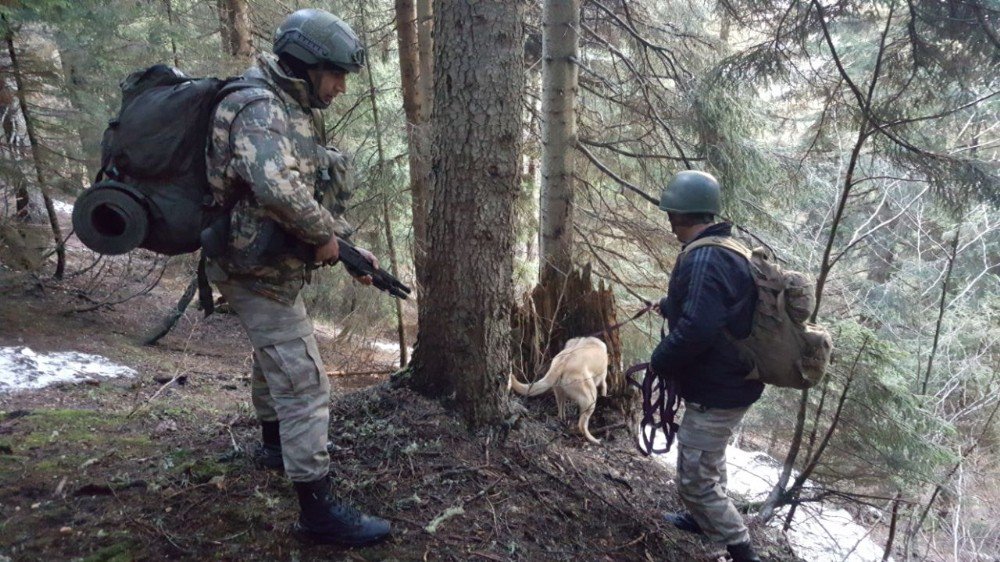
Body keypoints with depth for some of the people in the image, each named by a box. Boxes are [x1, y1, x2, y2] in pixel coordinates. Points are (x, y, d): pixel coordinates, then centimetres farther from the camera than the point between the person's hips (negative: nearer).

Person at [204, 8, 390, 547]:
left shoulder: (295, 111, 9)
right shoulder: (260, 109, -22)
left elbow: (318, 195, 15)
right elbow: (277, 189, -41)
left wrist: (351, 247, 6)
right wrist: (323, 235, -25)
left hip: (265, 265, 11)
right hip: (260, 271, -11)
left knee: (273, 356, 27)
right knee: (304, 384, -8)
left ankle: (274, 442, 50)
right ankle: (318, 510, 1)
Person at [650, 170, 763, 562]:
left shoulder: (702, 259, -27)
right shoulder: (726, 250, 7)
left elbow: (695, 329, -37)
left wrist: (659, 361, -19)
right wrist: (670, 305, 42)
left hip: (714, 393, -11)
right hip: (733, 382, 11)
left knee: (695, 481, 0)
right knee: (711, 457, 29)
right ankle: (704, 520, 50)